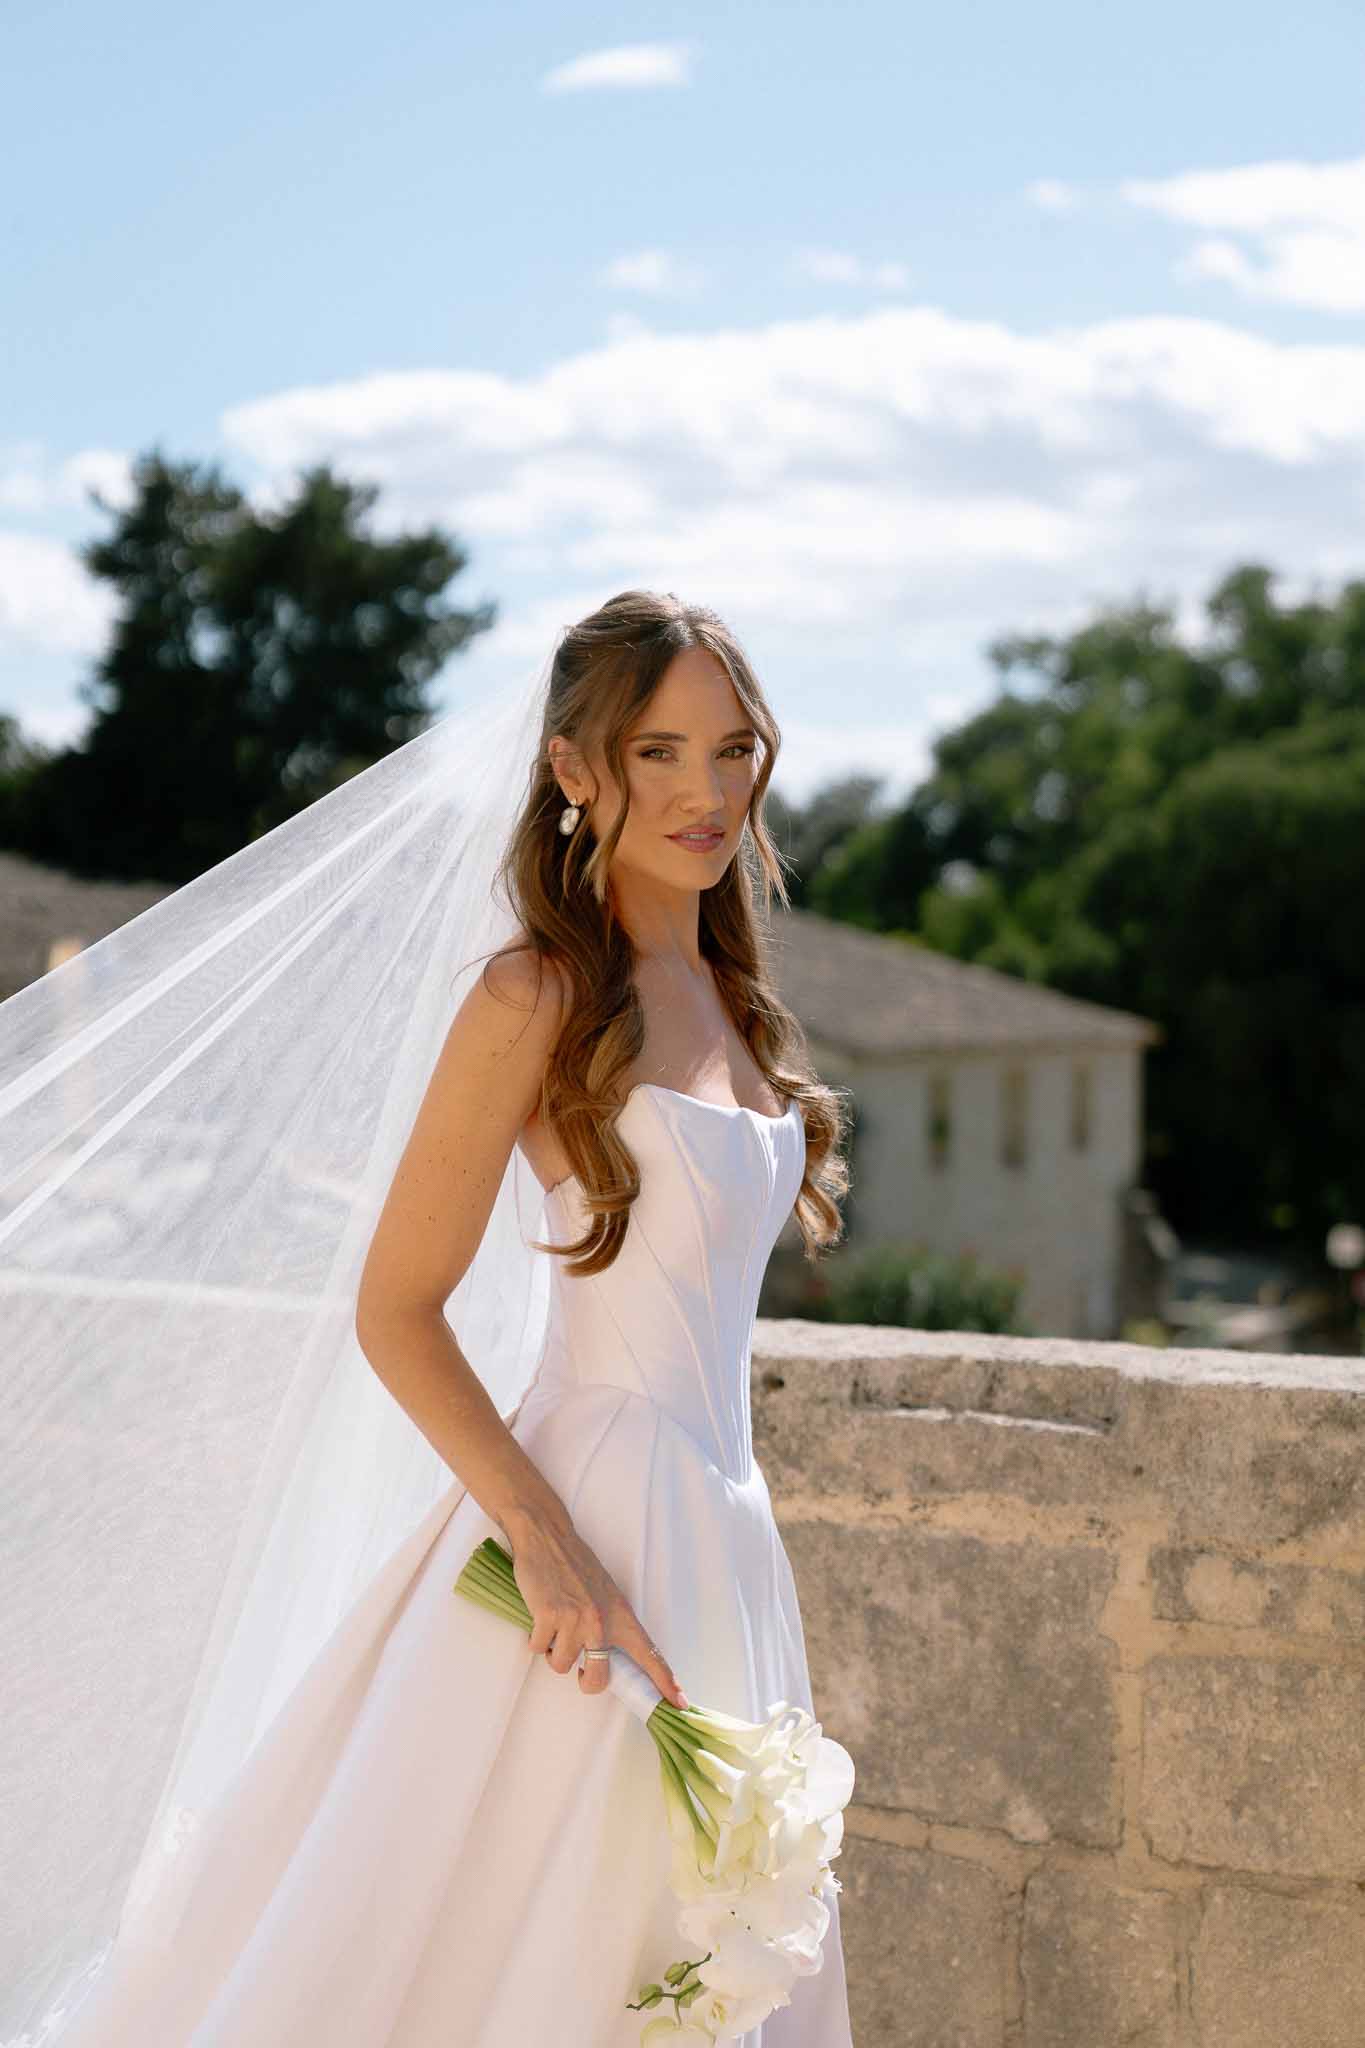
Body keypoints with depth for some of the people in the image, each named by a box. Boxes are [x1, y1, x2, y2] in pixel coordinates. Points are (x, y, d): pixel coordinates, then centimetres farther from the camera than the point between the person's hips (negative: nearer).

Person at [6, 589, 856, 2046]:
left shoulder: (724, 995, 11)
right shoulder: (539, 996, -11)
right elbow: (395, 1310, -13)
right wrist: (542, 1532, -23)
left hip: (719, 1528, 8)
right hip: (590, 1505, -8)